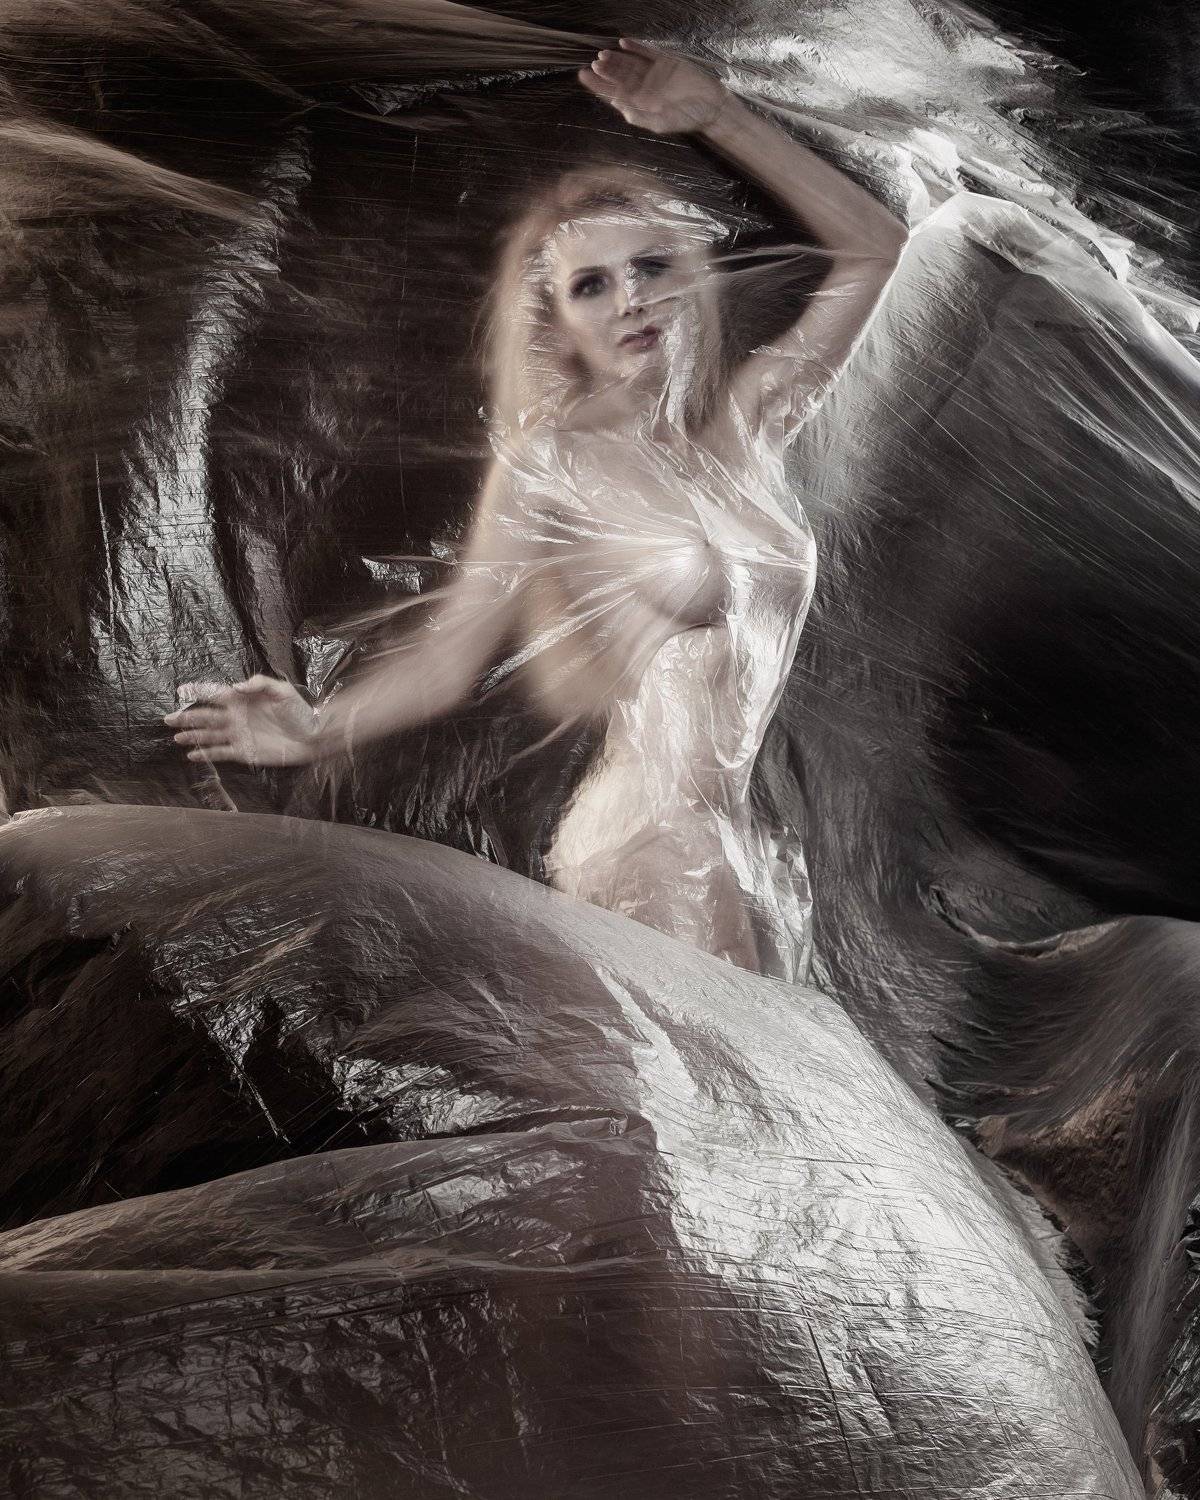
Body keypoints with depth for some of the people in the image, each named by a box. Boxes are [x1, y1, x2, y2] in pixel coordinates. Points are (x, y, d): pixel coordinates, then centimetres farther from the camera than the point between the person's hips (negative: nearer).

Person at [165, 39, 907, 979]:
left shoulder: (744, 419, 9)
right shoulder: (556, 461, -5)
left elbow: (871, 244, 14)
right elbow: (450, 656, -12)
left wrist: (717, 115, 10)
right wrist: (318, 732, -29)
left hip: (745, 841, 6)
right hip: (655, 841, -6)